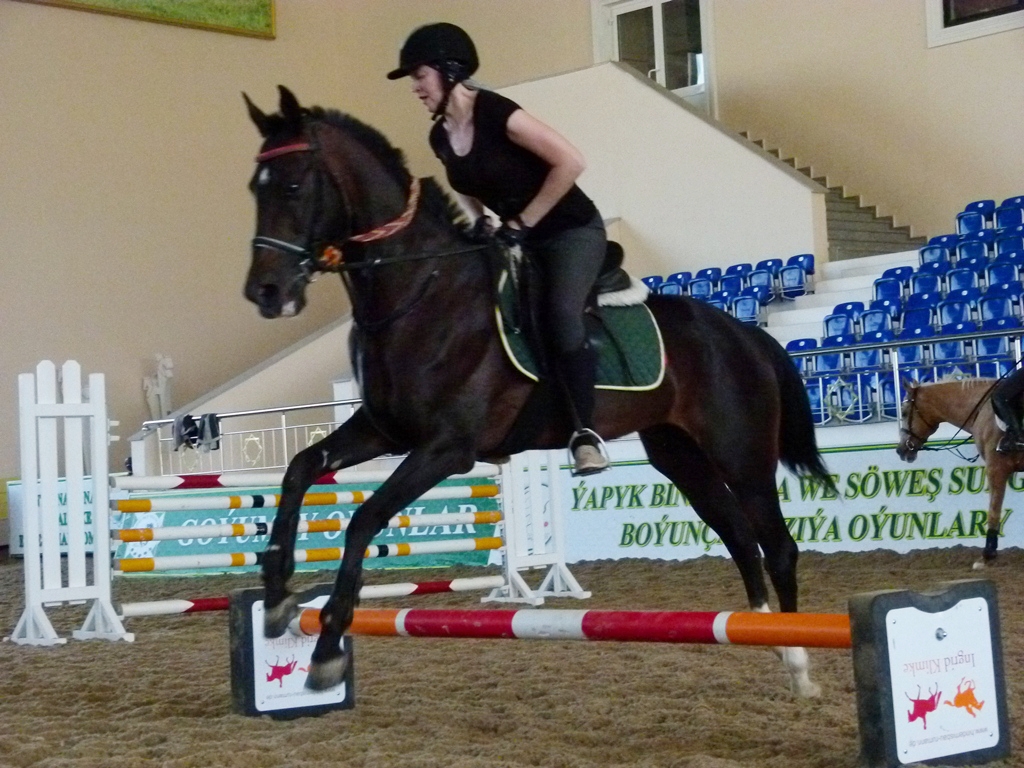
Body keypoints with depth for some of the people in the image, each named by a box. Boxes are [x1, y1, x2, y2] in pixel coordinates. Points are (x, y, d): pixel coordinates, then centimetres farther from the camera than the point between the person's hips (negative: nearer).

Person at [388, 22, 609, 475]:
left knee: (560, 312, -31)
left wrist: (523, 222, -20)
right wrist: (479, 225, 0)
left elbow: (571, 162, -25)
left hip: (573, 231, -8)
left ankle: (584, 433, -23)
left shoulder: (496, 114, -23)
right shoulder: (440, 137, 0)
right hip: (517, 240, 9)